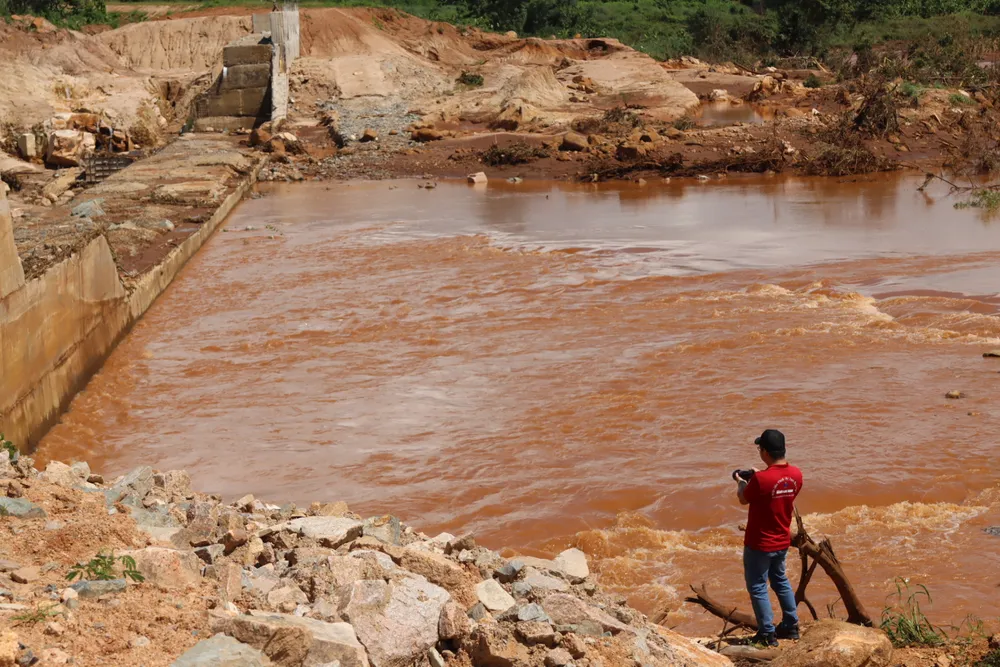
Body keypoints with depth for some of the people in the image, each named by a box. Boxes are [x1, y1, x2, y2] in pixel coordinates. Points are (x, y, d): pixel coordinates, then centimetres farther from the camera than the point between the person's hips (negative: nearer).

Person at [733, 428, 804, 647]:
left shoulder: (760, 479, -27)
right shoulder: (796, 475, -8)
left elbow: (743, 499, -8)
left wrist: (741, 483, 12)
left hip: (759, 544, -7)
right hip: (782, 541, 7)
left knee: (757, 587, 7)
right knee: (780, 580, 25)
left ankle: (767, 634, 10)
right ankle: (791, 626, 32)